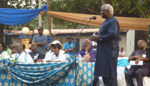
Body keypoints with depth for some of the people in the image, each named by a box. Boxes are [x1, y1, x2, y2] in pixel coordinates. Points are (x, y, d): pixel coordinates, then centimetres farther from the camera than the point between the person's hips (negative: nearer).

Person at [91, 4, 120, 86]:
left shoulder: (113, 21, -13)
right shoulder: (105, 21, 20)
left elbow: (112, 35, -25)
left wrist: (99, 38, -16)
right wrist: (96, 37, 6)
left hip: (109, 52, -11)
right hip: (103, 51, 11)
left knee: (109, 74, -9)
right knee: (104, 72, 13)